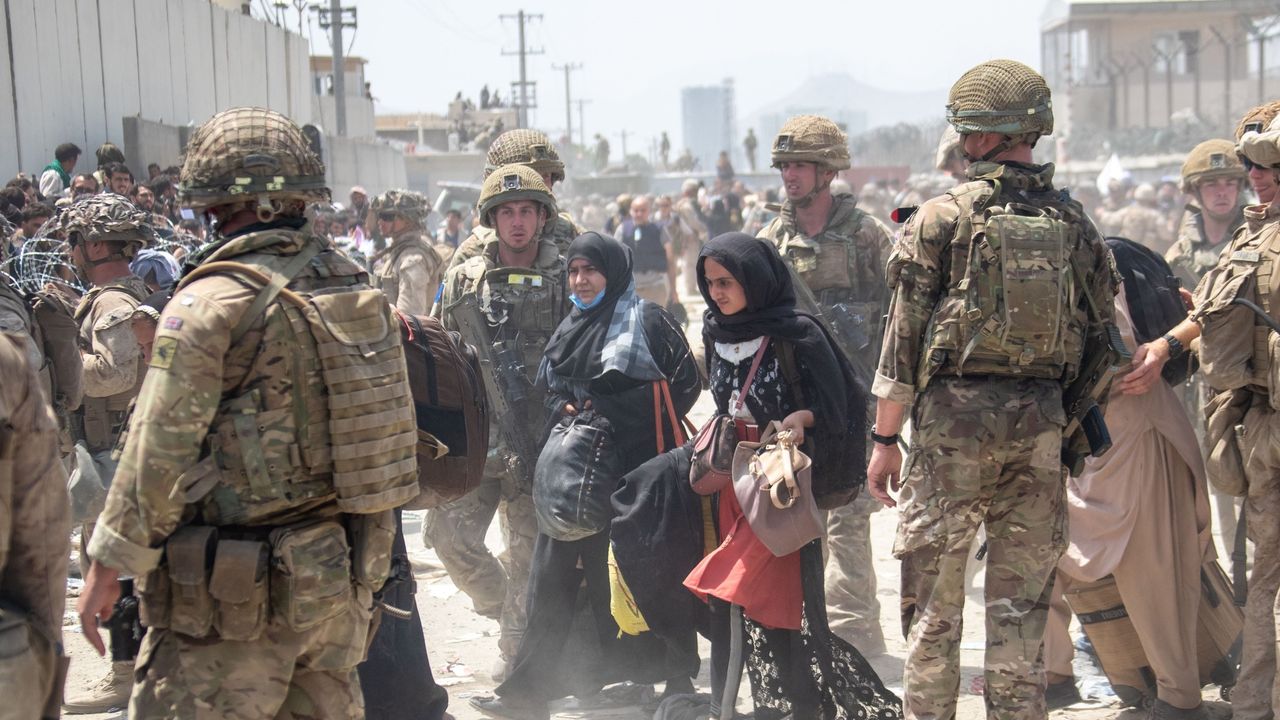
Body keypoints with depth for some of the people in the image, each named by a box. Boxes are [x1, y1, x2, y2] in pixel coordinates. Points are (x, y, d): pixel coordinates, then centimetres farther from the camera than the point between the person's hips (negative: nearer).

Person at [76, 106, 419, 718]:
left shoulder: (213, 301, -15)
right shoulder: (356, 285, 6)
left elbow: (159, 450, -15)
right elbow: (391, 418, 12)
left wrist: (108, 564, -7)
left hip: (238, 597, -7)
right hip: (343, 576, 7)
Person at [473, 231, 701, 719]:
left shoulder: (645, 320, -3)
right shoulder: (569, 329, 17)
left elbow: (686, 382, -6)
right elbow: (549, 389, 24)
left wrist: (610, 411, -10)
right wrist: (564, 409, 0)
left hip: (638, 462, -6)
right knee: (555, 570, 2)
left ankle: (675, 675, 14)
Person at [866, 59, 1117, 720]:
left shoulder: (940, 217, -6)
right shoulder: (1071, 221, 5)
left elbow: (904, 337, -7)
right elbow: (1100, 334, 8)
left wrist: (885, 438, -1)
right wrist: (1068, 421, 17)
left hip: (955, 416, -3)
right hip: (1041, 421, 3)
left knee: (933, 593, 7)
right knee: (1020, 594, 10)